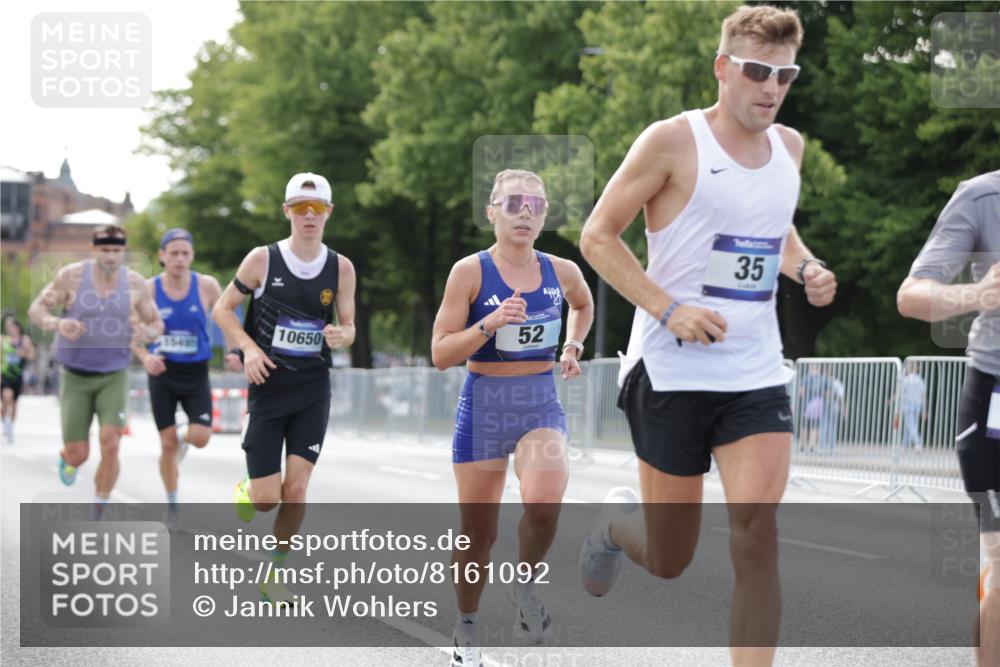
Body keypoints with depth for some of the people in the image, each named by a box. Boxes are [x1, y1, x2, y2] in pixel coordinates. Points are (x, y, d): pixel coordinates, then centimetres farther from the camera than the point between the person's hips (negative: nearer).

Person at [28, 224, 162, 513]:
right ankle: (67, 459, 41)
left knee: (110, 446, -17)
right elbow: (36, 309, -4)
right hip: (75, 378, 0)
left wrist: (147, 332, -21)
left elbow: (156, 324, 5)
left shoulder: (135, 284, -5)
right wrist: (56, 323, -27)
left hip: (114, 377, 1)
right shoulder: (72, 276, -9)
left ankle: (98, 512, 1)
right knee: (78, 454, 0)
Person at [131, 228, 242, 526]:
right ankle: (172, 505, 20)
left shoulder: (207, 286, -8)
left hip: (196, 374, 0)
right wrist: (145, 357, -17)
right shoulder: (149, 289, -7)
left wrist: (234, 353, -16)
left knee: (201, 438, -14)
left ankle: (184, 434, 25)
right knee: (167, 444, 1)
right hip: (163, 374, 0)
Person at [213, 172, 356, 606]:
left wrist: (342, 335, -15)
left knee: (295, 490, -6)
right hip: (268, 388, -2)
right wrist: (250, 347, -13)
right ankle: (245, 492, 33)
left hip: (314, 391, 2)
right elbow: (222, 310, 2)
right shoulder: (263, 259, -5)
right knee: (267, 498, -5)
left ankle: (274, 575, 13)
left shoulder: (340, 268, 2)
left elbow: (348, 325, 10)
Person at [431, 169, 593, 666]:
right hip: (484, 406, -1)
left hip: (541, 405, 1)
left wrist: (573, 347, 12)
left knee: (544, 503, -28)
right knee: (477, 533, 6)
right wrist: (490, 324, -21)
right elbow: (441, 354, -8)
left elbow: (583, 305, 29)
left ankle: (526, 581, 2)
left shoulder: (561, 271, 4)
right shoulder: (470, 271, -7)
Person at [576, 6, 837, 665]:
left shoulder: (789, 147, 10)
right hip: (672, 372, -4)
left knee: (756, 532, -16)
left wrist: (805, 267, 6)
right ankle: (617, 520, 43)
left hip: (757, 375, 4)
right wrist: (669, 309, -18)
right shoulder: (673, 141, -9)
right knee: (669, 560, 7)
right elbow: (598, 236, -6)